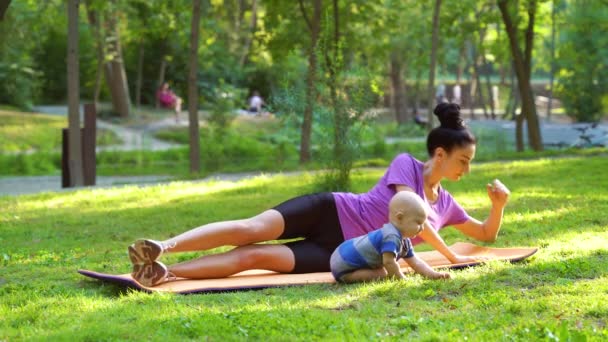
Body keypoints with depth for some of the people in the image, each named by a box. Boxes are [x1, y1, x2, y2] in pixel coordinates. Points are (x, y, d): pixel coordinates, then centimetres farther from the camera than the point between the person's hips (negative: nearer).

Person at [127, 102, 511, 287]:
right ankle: (162, 247, -36)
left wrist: (499, 204, 7)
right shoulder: (406, 163, 0)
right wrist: (453, 256, -13)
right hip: (330, 212, -2)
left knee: (255, 256, -19)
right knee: (253, 228, -27)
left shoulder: (445, 203, 17)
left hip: (341, 253, 3)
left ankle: (164, 273, -33)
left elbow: (488, 234, 27)